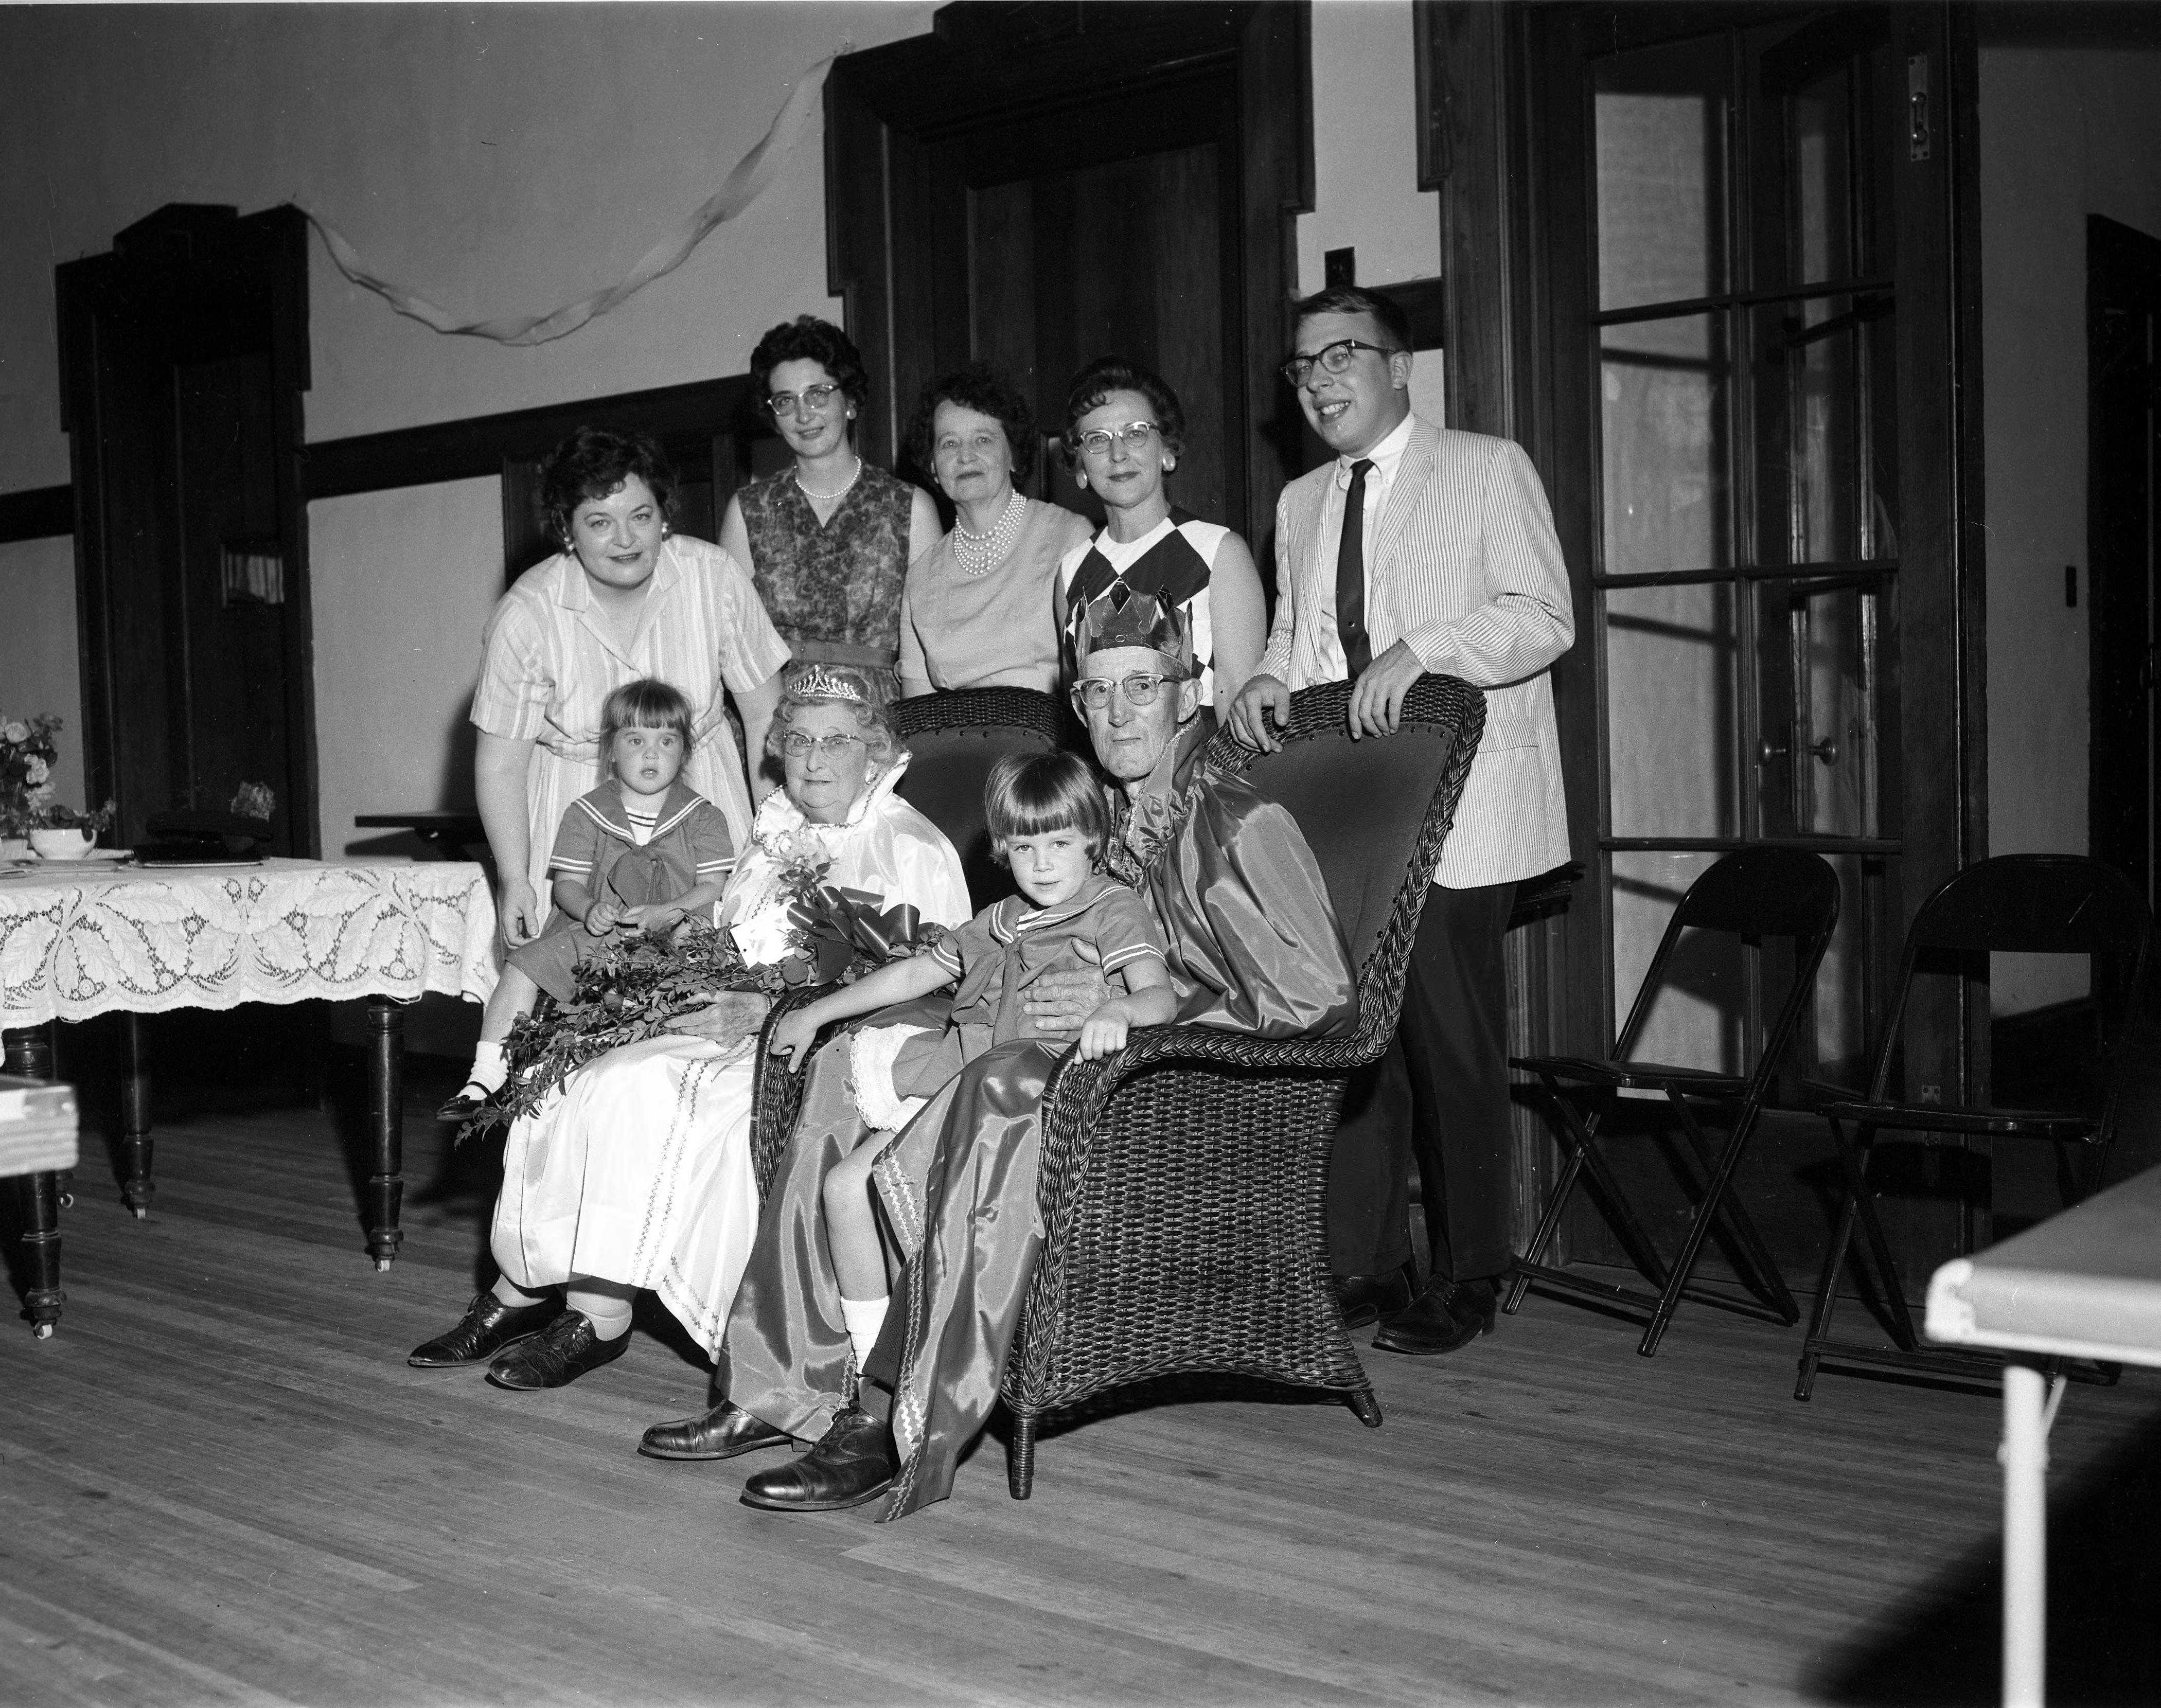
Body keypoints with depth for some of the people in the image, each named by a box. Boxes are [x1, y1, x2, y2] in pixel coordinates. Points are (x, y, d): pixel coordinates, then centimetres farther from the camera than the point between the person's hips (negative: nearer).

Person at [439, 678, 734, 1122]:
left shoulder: (702, 818, 4)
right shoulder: (586, 814, 7)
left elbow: (714, 886, -1)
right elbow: (567, 883, 5)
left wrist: (666, 913, -18)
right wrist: (591, 910, -17)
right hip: (593, 935, 2)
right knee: (524, 965, -16)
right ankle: (486, 1077, -12)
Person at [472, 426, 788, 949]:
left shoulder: (716, 577, -13)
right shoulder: (524, 616, -16)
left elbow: (763, 716, -4)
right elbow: (500, 764, -8)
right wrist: (514, 880, -12)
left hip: (702, 787, 1)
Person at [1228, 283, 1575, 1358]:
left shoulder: (1489, 471, 2)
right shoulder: (1300, 502, 21)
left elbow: (1544, 616, -7)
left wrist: (1419, 649, -21)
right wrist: (1270, 678, 3)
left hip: (1454, 809, -5)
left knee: (1452, 1044, -4)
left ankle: (1464, 1279, 7)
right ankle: (1365, 1262, 14)